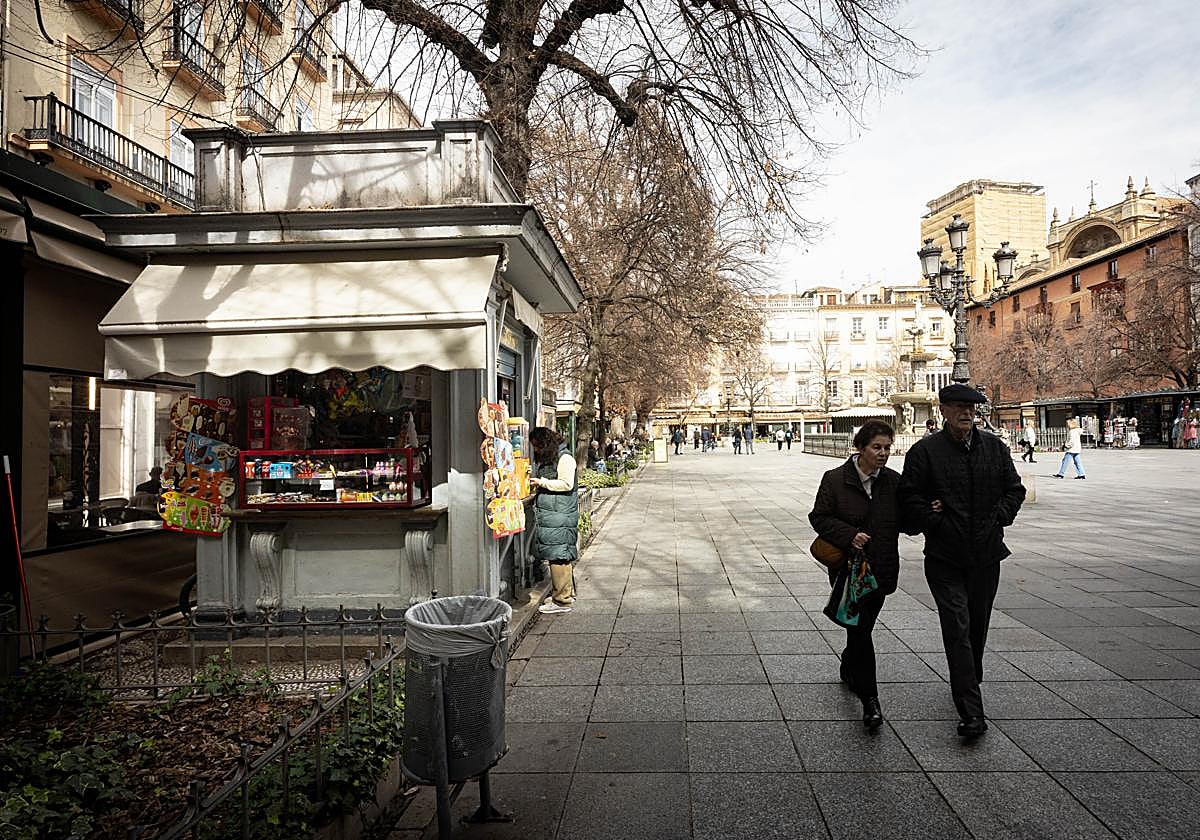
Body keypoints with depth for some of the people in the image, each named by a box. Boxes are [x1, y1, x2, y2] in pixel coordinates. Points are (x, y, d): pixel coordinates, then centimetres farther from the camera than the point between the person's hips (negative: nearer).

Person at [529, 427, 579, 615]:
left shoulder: (565, 459, -9)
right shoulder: (544, 459, 20)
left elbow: (567, 484, -16)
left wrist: (541, 482, -15)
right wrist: (534, 482, 12)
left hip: (560, 517, -9)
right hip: (548, 515, 9)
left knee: (559, 557, -8)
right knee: (559, 556, 13)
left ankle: (562, 601, -4)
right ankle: (566, 593, 23)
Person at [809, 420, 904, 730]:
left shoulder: (894, 481, 2)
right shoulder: (835, 479, -8)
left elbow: (905, 520, 8)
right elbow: (819, 517, -5)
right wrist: (849, 535, -19)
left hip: (881, 569, 4)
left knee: (862, 626, 16)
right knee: (860, 629, -8)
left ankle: (848, 667, 45)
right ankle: (870, 699, 0)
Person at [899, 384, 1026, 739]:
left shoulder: (995, 447, 7)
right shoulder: (925, 451, -7)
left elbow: (1015, 489, 14)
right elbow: (910, 497, -6)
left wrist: (998, 518, 0)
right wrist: (935, 523, -14)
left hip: (986, 554, 5)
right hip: (945, 558, -4)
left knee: (977, 627, 18)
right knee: (958, 630, -9)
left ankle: (968, 689, 39)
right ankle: (972, 713, -6)